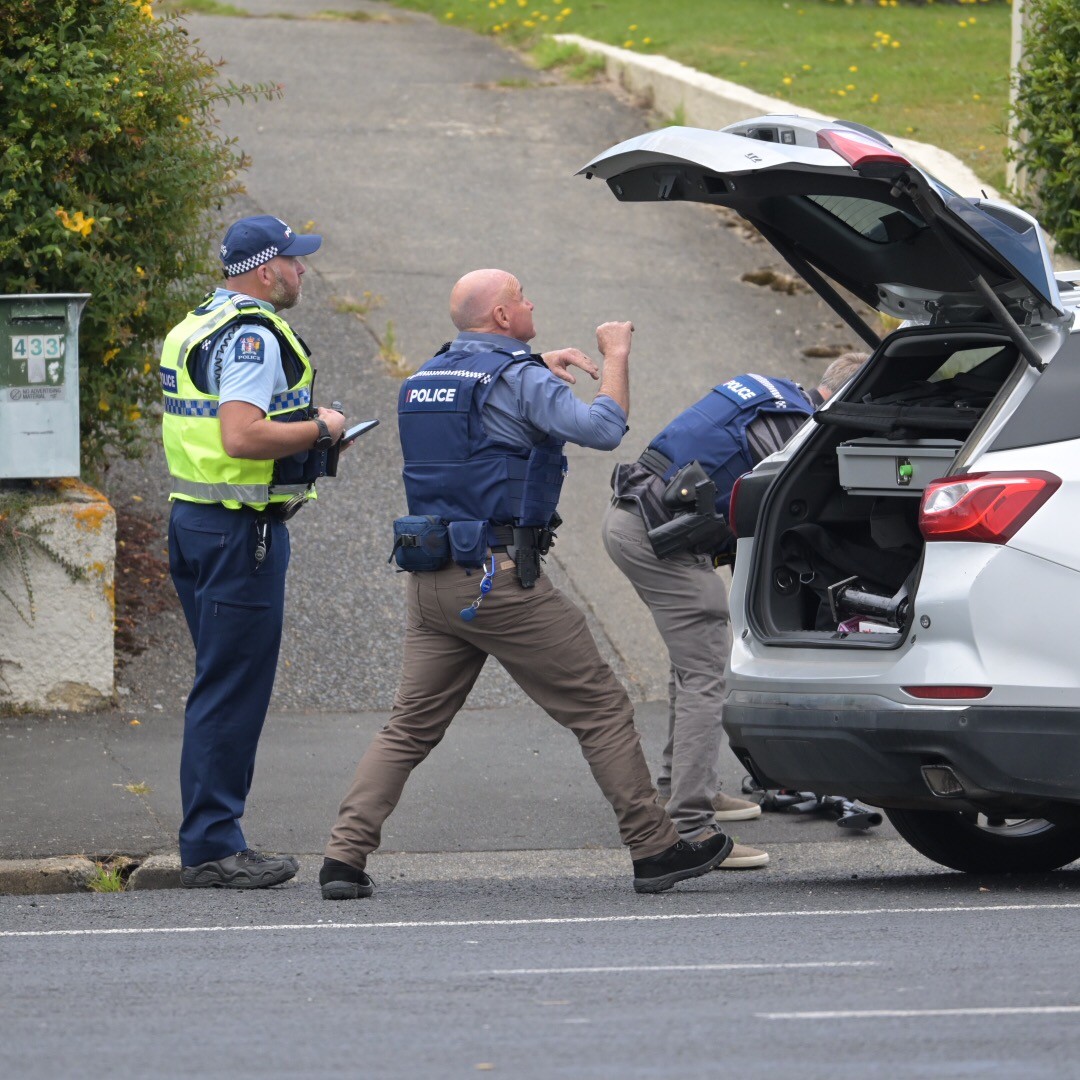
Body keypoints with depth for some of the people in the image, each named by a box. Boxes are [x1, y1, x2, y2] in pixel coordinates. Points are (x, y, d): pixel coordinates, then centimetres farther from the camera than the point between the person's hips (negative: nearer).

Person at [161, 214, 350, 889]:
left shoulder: (197, 328, 16)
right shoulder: (253, 335, -16)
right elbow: (242, 436, -28)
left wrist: (301, 435, 18)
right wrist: (319, 429, -13)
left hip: (195, 521, 10)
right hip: (241, 529, -10)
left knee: (222, 688, 15)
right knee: (233, 689, -7)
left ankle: (209, 841, 17)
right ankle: (213, 848, -6)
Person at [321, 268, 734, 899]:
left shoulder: (425, 380, 15)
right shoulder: (517, 379, -9)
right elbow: (604, 429, -19)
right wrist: (617, 357, -4)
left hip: (431, 581, 7)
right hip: (500, 579, -7)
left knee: (411, 727, 10)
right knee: (602, 708, 2)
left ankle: (345, 857, -3)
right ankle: (655, 851, 3)